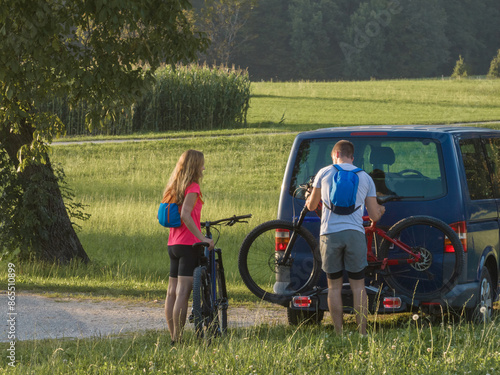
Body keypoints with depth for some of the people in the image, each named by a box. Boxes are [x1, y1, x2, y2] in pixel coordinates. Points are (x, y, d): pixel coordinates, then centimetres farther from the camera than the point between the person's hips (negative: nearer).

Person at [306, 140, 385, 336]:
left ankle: (339, 334, 5)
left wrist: (308, 199, 41)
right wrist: (380, 210, 37)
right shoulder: (365, 178, 11)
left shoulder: (324, 173, 7)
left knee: (334, 286, 6)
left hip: (330, 233, -1)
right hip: (355, 233, 1)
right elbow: (374, 215, 12)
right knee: (358, 286, 5)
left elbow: (311, 206, 17)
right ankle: (362, 333, 2)